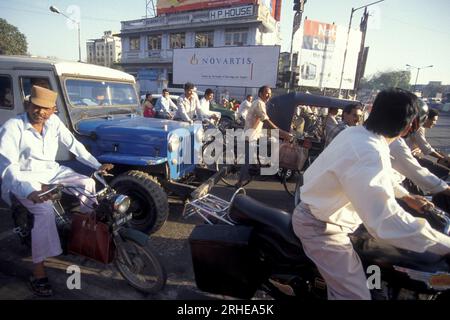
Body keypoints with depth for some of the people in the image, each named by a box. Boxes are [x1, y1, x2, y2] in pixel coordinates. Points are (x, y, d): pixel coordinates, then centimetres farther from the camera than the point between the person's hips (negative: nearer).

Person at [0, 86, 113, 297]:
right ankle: (38, 273, -19)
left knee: (88, 184, -1)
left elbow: (73, 144, 4)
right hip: (25, 178, -6)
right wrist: (29, 192, -40)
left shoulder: (53, 121, -3)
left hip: (51, 171, 6)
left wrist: (98, 165, -1)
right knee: (45, 210, -29)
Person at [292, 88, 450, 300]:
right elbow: (386, 221, -38)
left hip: (321, 211, 10)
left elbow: (380, 178, 16)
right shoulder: (368, 155, -34)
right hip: (321, 226, -10)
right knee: (353, 294, -4)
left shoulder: (356, 132, -3)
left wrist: (409, 198, 24)